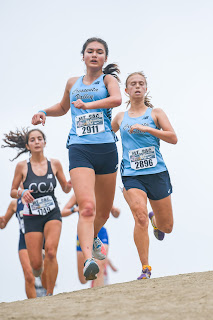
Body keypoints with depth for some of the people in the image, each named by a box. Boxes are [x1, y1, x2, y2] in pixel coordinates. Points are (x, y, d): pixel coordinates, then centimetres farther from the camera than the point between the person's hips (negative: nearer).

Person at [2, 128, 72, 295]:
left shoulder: (55, 164, 1)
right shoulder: (22, 166, -2)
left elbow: (65, 189, 11)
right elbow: (12, 192, 5)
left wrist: (69, 185, -13)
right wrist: (22, 193, -17)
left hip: (52, 214, 0)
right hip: (32, 217, 0)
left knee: (51, 251, -26)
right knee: (36, 264, -5)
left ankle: (50, 294, -16)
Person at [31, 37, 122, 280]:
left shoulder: (108, 79, 6)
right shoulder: (73, 83, 16)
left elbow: (117, 99, -18)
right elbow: (63, 107, 35)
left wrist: (87, 105, -23)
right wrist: (44, 112, 17)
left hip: (106, 148, 0)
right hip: (79, 149, 0)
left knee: (104, 211, 14)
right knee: (87, 206, -21)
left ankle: (92, 237, 46)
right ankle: (88, 260, -32)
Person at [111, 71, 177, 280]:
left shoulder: (155, 113, 7)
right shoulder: (120, 118, 13)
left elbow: (173, 138, -6)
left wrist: (145, 128, -15)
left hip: (157, 173, 0)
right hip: (132, 175, 0)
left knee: (167, 227, 8)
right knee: (140, 218, -24)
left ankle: (155, 220, 46)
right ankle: (145, 269, -18)